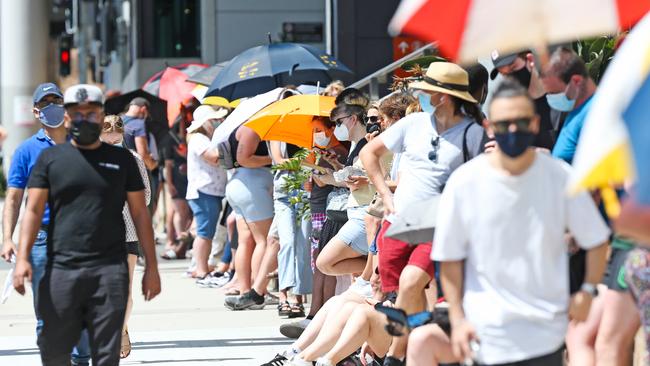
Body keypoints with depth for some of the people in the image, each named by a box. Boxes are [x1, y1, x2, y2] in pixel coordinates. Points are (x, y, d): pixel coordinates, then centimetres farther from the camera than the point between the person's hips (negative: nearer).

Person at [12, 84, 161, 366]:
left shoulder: (121, 160, 11)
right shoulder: (50, 158, 9)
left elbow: (140, 214, 11)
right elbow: (34, 210, 3)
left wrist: (151, 266, 5)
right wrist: (22, 258, -11)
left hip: (110, 269, 0)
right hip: (61, 269, 0)